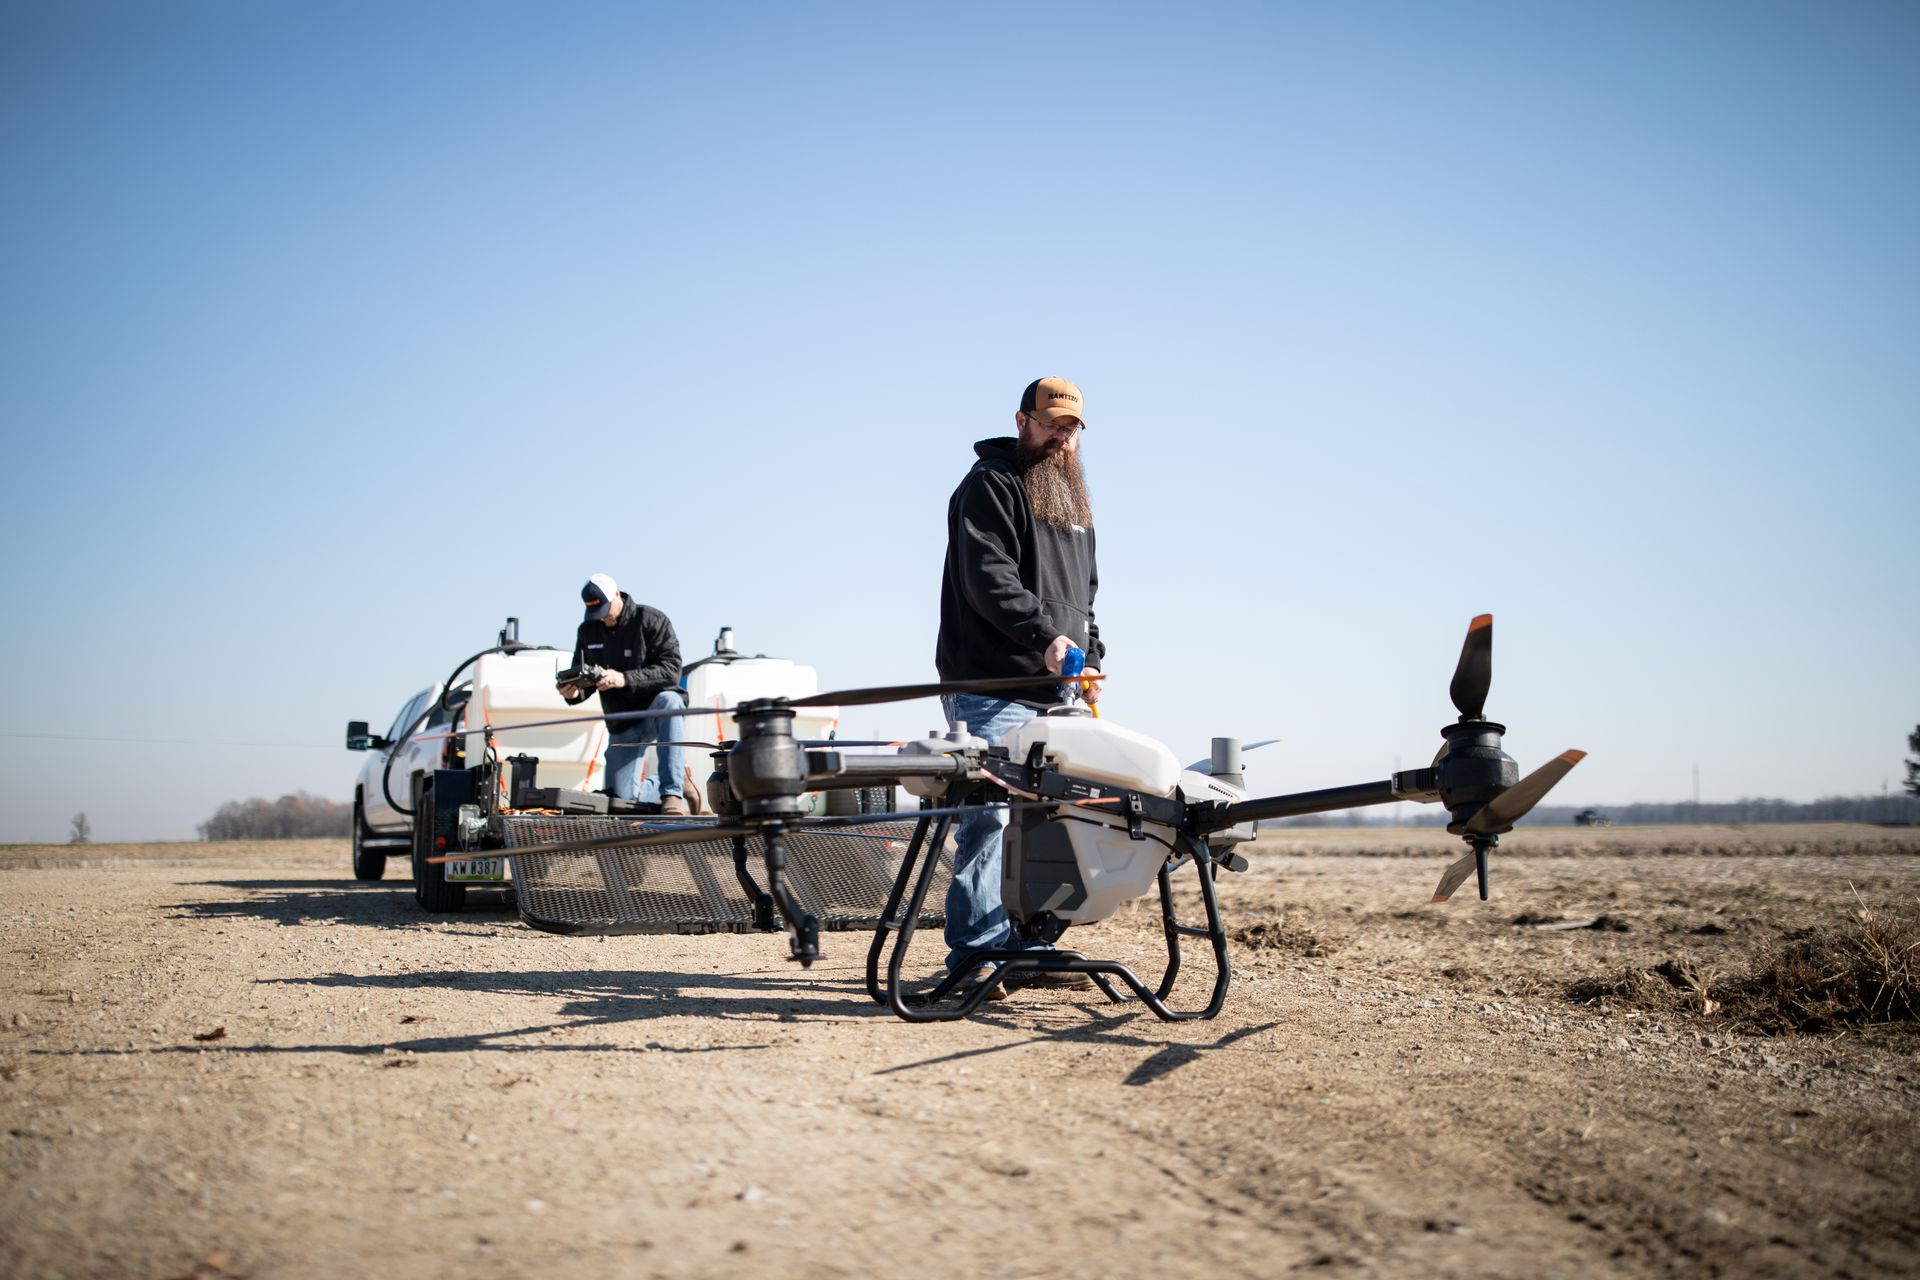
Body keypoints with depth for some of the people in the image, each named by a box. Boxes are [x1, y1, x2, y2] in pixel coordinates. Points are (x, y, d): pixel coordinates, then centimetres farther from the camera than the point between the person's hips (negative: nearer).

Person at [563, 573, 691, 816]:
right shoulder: (588, 631, 4)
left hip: (658, 714, -5)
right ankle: (677, 778, 22)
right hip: (622, 725, 5)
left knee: (668, 700, -41)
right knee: (621, 796, -5)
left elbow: (671, 669, -22)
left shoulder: (651, 620, -12)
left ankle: (673, 794, -40)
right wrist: (573, 691, -19)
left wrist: (625, 679, -35)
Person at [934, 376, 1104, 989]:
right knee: (989, 814, -12)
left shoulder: (1073, 502, 25)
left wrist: (1091, 657, 15)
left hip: (1055, 692, 8)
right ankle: (976, 952, -10)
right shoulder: (989, 487, -3)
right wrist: (1045, 635, -28)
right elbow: (989, 577, -17)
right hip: (991, 686, -8)